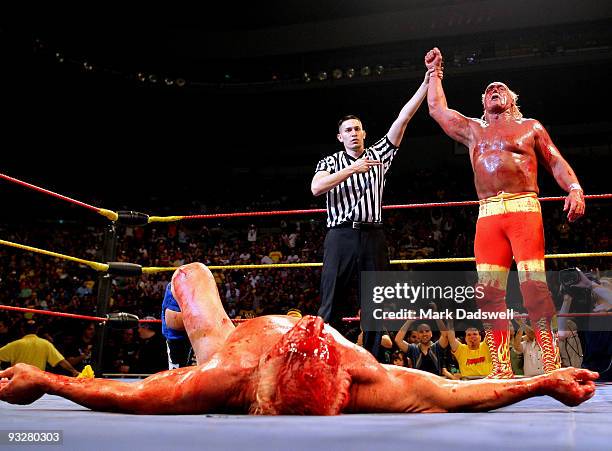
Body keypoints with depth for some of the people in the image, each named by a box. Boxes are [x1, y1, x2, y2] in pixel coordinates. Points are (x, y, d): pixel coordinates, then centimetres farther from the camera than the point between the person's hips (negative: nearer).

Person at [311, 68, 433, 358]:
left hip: (373, 236, 2)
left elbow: (403, 118, 8)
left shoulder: (378, 154, 16)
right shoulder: (331, 162, 12)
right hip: (341, 236, -2)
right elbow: (316, 188, -8)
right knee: (331, 305, -4)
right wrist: (351, 169, -13)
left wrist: (427, 82, 2)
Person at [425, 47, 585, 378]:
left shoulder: (530, 127, 18)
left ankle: (551, 363, -13)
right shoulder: (472, 130, 27)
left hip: (524, 210, -3)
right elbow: (437, 109, 32)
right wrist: (434, 72, 40)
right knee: (489, 289, -6)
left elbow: (556, 162, 11)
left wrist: (574, 188, -7)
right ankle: (501, 369, -3)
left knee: (533, 282, -16)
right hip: (488, 215, 3)